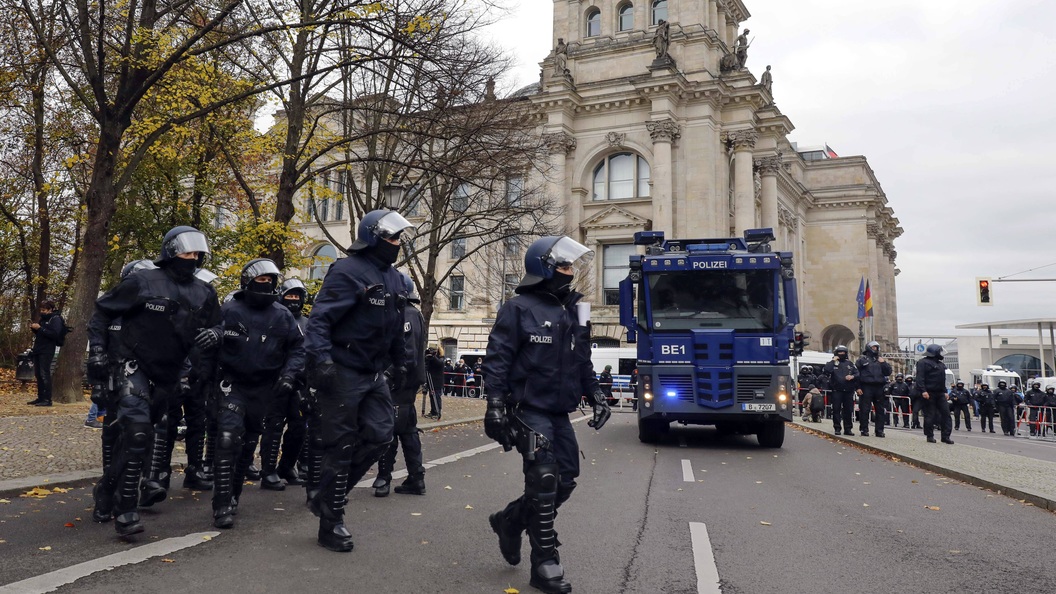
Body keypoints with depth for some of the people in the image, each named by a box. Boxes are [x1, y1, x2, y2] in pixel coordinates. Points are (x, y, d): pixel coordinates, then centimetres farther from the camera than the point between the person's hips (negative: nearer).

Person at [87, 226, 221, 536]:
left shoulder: (204, 294, 4)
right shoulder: (142, 283, -9)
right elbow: (102, 312, -1)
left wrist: (213, 336, -11)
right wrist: (98, 352, -7)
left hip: (167, 376, 5)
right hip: (133, 368, -5)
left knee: (137, 437, 15)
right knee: (138, 432, -21)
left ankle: (107, 490, 36)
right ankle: (125, 510, -12)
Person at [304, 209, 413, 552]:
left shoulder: (393, 278, 13)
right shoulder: (348, 271, -14)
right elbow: (319, 319, -20)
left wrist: (398, 364, 22)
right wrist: (322, 360, -31)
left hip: (374, 373, 8)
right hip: (343, 373, -8)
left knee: (379, 437, 3)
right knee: (341, 447, -1)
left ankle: (327, 497, 21)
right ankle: (331, 523, 13)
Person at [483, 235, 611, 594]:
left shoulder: (572, 312, 13)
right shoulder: (518, 309, -8)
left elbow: (582, 362, 21)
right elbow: (497, 361, -11)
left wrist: (596, 396, 13)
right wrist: (495, 406, -17)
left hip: (559, 413, 7)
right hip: (529, 410, -7)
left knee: (564, 482, 7)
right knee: (544, 480, -12)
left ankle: (510, 521, 29)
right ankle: (545, 564, 0)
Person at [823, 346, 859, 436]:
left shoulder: (850, 363, 15)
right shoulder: (832, 363, 5)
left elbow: (857, 374, 10)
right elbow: (827, 371, -15)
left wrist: (852, 376, -11)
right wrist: (833, 361, -11)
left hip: (848, 391, 3)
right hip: (837, 390, -3)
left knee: (848, 410, 5)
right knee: (836, 410, -2)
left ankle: (847, 429, 12)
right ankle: (837, 428, 4)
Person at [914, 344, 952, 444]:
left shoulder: (941, 364, 21)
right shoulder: (923, 362, -7)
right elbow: (919, 378, -15)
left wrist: (944, 391, 19)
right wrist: (923, 391, -23)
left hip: (940, 393, 8)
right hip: (929, 393, -8)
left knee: (946, 413, 1)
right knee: (930, 415, -3)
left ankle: (946, 436, 4)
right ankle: (930, 436, 6)